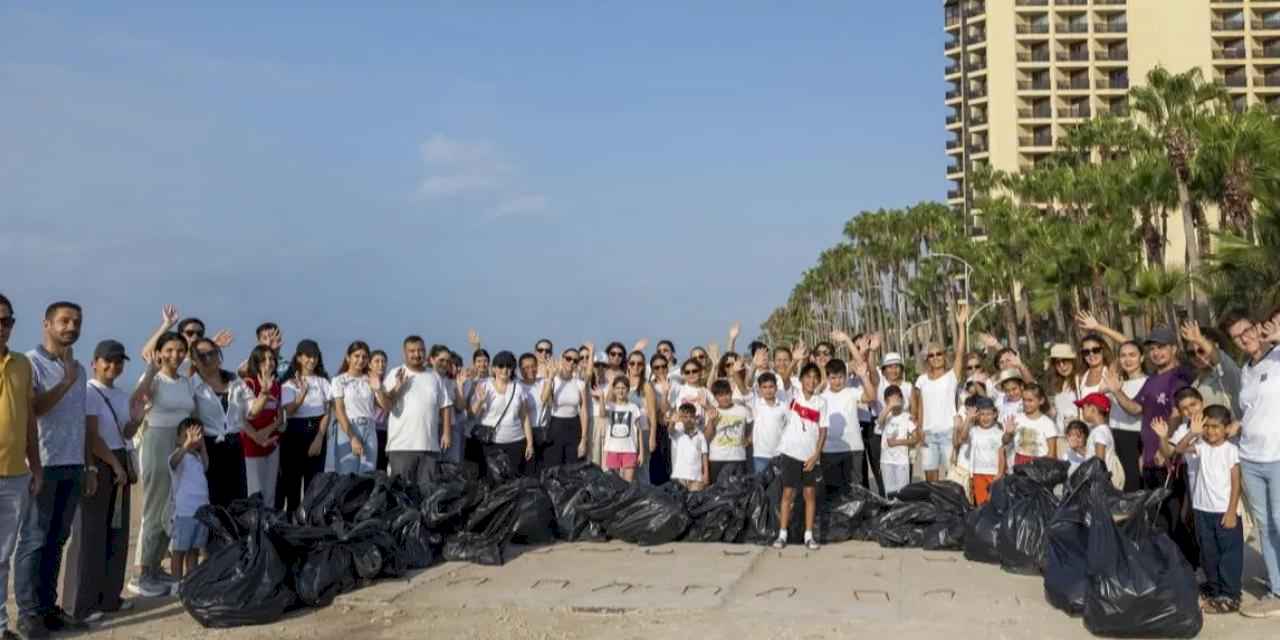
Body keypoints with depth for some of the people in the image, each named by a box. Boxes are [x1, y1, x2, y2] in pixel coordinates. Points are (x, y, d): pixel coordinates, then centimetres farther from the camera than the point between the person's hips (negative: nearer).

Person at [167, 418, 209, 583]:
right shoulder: (180, 456, -13)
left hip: (201, 511, 7)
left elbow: (205, 467, 30)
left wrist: (202, 446, 17)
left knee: (194, 550, 14)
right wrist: (188, 444, -57)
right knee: (179, 550, 4)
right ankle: (177, 583, 10)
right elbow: (174, 460, -36)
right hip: (184, 512, -7)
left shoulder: (197, 456, 12)